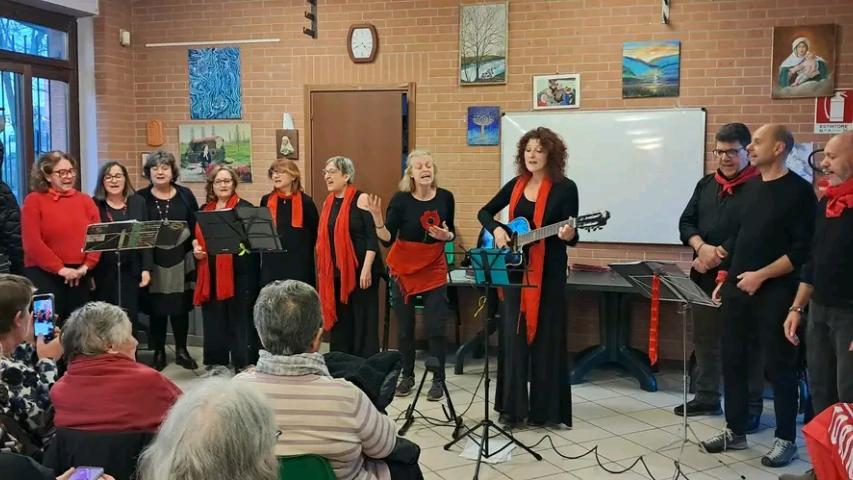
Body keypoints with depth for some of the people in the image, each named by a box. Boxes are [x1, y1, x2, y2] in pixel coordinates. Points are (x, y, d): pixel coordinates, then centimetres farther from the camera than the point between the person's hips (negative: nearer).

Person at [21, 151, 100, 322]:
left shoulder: (85, 200, 11)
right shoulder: (34, 201, -1)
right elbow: (32, 243, -10)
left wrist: (86, 266, -8)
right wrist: (60, 269, -15)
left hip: (80, 276, 4)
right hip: (44, 275, -4)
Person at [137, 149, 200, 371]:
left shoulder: (185, 195, 6)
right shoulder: (140, 197, 3)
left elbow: (196, 225, 8)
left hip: (180, 260, 1)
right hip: (153, 261, -1)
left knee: (180, 306, 6)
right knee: (156, 307, 4)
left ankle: (181, 350, 18)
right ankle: (159, 352, 16)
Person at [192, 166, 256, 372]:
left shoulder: (244, 208, -2)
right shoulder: (204, 209, 15)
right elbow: (197, 236, 25)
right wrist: (196, 247, 5)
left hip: (237, 272, -5)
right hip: (210, 274, 5)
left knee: (238, 319, 0)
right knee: (213, 320, 10)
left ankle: (241, 365, 9)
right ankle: (215, 363, 22)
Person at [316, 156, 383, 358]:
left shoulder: (361, 199, -7)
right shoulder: (328, 203, 12)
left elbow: (373, 236, -12)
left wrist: (367, 269, -19)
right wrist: (324, 271, 15)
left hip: (360, 270, -6)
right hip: (336, 272, 7)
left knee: (364, 321, 0)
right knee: (340, 321, 11)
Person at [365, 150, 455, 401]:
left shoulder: (445, 197, -4)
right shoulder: (400, 199, -11)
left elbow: (451, 232, 9)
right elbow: (387, 239, -13)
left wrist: (446, 235, -13)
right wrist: (377, 217, -29)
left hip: (435, 268, 1)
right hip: (404, 268, -1)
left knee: (436, 328, -3)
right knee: (405, 327, 8)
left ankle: (438, 380, 9)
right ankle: (407, 376, 23)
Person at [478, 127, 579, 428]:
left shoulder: (565, 188, -6)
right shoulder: (516, 185, 8)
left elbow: (572, 238, -6)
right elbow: (485, 212, 16)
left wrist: (568, 235, -29)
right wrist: (496, 230, -3)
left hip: (549, 273, -4)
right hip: (515, 271, 5)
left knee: (545, 339, 1)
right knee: (513, 337, 7)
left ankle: (545, 410, 11)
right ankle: (512, 407, 16)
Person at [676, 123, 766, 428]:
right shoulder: (706, 184, 14)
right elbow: (686, 222, 10)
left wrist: (719, 255, -16)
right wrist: (702, 248, -10)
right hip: (705, 275, 7)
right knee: (704, 338, 14)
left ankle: (751, 408, 10)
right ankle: (707, 397, 27)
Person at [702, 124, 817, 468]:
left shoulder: (799, 190, -8)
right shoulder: (750, 187, 13)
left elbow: (803, 248, -13)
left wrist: (761, 275, -17)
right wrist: (725, 277, 12)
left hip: (774, 292, -7)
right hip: (737, 288, 7)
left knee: (778, 365, 1)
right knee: (733, 360, 10)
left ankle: (786, 440, 14)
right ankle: (736, 431, 22)